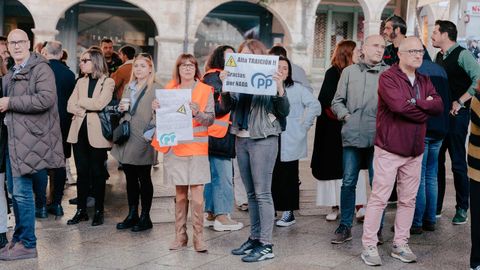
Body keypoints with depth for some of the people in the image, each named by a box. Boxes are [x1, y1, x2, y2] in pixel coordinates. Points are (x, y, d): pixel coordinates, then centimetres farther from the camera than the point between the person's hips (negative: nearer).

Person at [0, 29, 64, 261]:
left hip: (30, 139, -9)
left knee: (22, 191, -9)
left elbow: (46, 98, -22)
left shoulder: (41, 69, -8)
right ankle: (19, 238, 23)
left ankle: (27, 244, -1)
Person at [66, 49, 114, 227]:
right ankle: (81, 210, 14)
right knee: (82, 172, 7)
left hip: (97, 133, -4)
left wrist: (81, 102, -3)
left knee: (97, 173, 3)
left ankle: (99, 211, 12)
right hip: (80, 132, 4)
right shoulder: (81, 82, 14)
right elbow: (70, 106, 5)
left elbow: (99, 104, -15)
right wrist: (85, 110, -10)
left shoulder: (108, 82, -1)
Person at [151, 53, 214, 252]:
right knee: (180, 194, 8)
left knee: (197, 195, -7)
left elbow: (210, 119, -3)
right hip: (175, 146, 3)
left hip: (197, 148, -3)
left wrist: (197, 113, -21)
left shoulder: (205, 90, 2)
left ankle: (198, 237, 0)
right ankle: (180, 236, 15)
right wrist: (157, 109, -4)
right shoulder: (170, 90, 11)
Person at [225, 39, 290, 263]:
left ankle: (266, 245, -2)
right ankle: (254, 238, 21)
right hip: (241, 138, 6)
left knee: (262, 193, -6)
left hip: (263, 140, -6)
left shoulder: (269, 79, -5)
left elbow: (284, 112, -8)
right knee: (251, 193, 12)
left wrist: (280, 88, -23)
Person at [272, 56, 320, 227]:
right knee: (272, 176, 3)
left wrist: (304, 126, -4)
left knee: (289, 177, 1)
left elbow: (315, 106, -3)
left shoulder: (297, 89, 1)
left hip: (290, 142, -2)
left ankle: (289, 213, 9)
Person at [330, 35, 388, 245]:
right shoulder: (349, 72, 10)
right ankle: (345, 227, 15)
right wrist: (345, 115, -2)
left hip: (378, 138, -1)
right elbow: (337, 101, 14)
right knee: (348, 183, 5)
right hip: (353, 136, 1)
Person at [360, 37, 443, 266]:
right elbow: (398, 105, -25)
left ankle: (400, 245, 22)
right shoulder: (388, 78, -9)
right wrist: (425, 110, -11)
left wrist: (415, 104, -16)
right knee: (379, 199, -2)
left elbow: (439, 106, -1)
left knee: (408, 200, 11)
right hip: (389, 149, -7)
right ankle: (369, 246, 5)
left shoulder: (424, 81, 13)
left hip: (415, 151, 7)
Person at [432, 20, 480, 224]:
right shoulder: (439, 57, 13)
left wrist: (459, 102, -19)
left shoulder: (462, 55, -10)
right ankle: (435, 207, 19)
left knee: (458, 163, -1)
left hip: (456, 115, -7)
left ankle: (462, 209, 11)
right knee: (436, 161, 9)